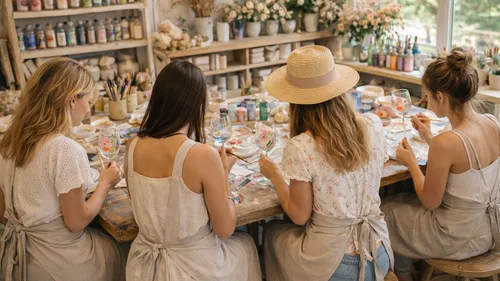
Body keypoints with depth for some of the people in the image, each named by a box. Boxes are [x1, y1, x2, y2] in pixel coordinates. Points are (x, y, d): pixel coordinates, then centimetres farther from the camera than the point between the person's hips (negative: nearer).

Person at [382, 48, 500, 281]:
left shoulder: (445, 143, -31)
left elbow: (430, 202, -18)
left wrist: (411, 162, -5)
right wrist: (430, 139, 12)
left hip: (458, 237, -7)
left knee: (388, 213, 20)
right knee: (407, 201, 29)